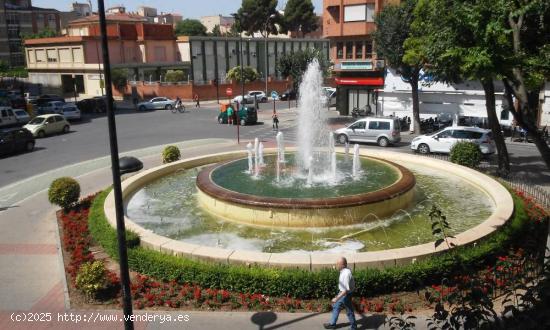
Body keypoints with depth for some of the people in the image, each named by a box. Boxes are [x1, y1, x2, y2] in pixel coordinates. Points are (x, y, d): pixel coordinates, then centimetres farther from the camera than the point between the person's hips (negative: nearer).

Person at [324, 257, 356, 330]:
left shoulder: (346, 274, -33)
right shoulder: (344, 271, -4)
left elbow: (346, 290, -32)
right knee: (336, 307, 19)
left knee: (349, 311, 10)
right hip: (342, 292, 9)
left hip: (346, 294, -9)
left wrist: (337, 298, -30)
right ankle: (332, 324, 34)